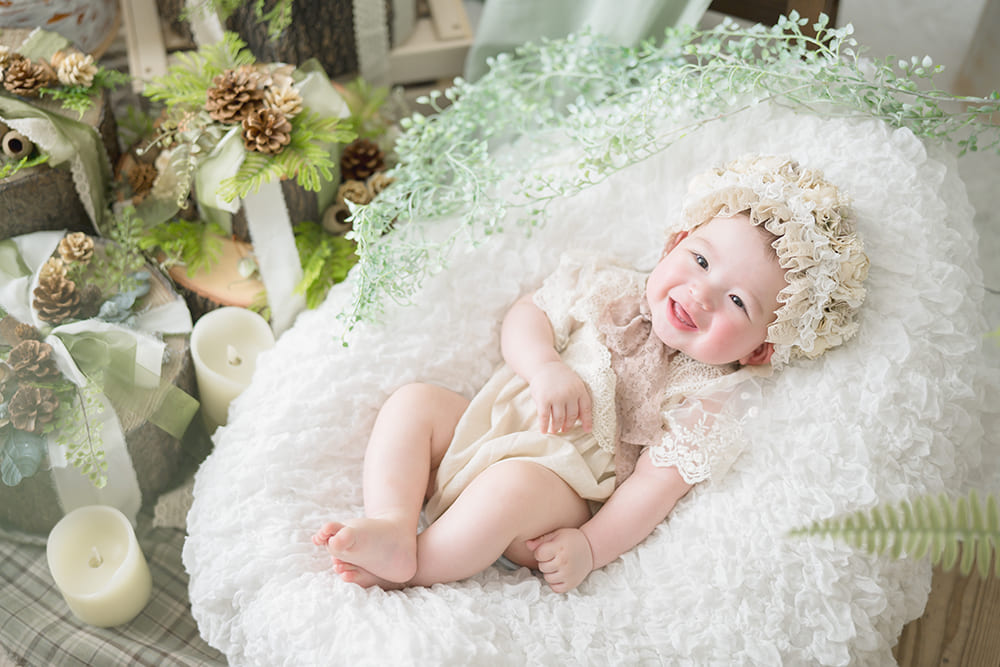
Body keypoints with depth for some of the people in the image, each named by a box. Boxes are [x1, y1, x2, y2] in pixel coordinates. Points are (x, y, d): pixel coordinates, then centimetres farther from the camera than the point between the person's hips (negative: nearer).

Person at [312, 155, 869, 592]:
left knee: (513, 486, -37)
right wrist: (546, 367, -16)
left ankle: (407, 570, -23)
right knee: (415, 401, -11)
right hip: (496, 422, 6)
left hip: (565, 486, -6)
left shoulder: (708, 401, -10)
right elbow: (526, 315, 6)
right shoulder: (611, 291, 2)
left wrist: (590, 548, -25)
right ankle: (393, 524, -26)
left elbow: (656, 485, -15)